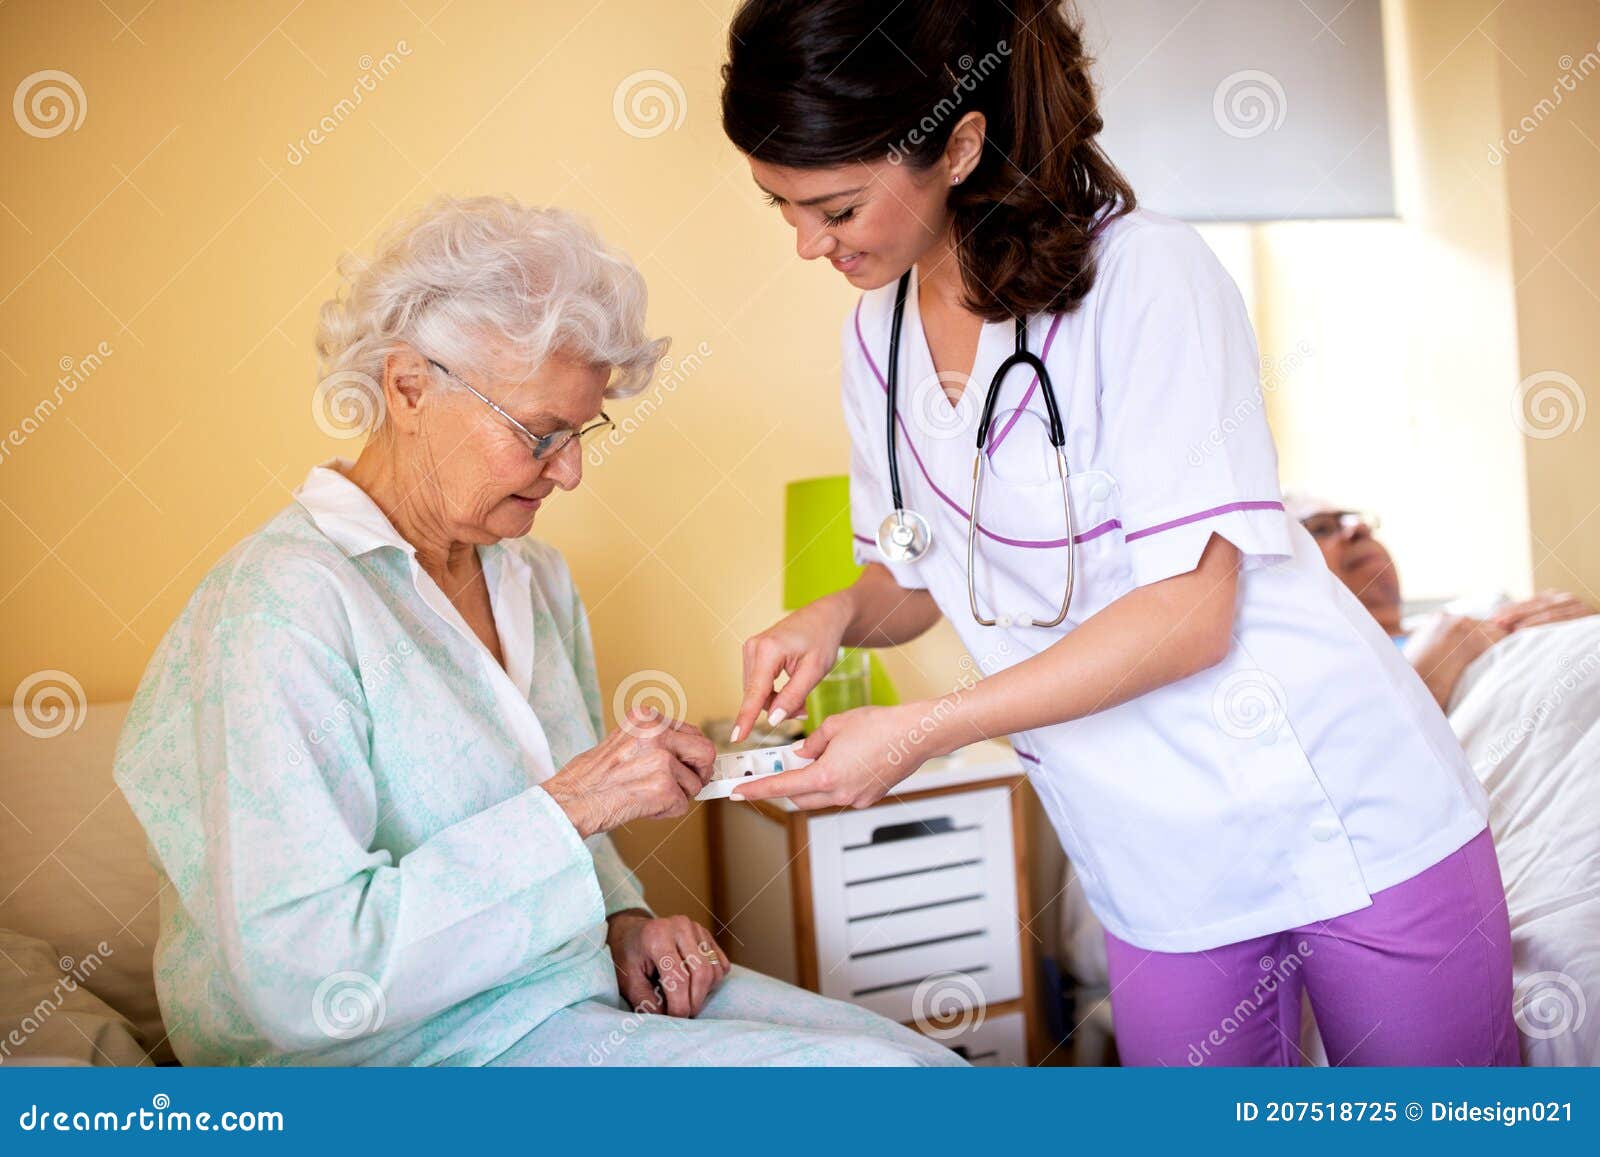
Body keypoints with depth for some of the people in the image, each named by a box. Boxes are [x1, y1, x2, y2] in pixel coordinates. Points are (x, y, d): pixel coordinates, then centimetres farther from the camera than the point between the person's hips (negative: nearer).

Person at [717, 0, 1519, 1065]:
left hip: (1347, 813, -5)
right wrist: (839, 614, -10)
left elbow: (1189, 610, -22)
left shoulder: (1146, 276, -18)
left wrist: (922, 729, -25)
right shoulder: (878, 336, 3)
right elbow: (920, 579, 12)